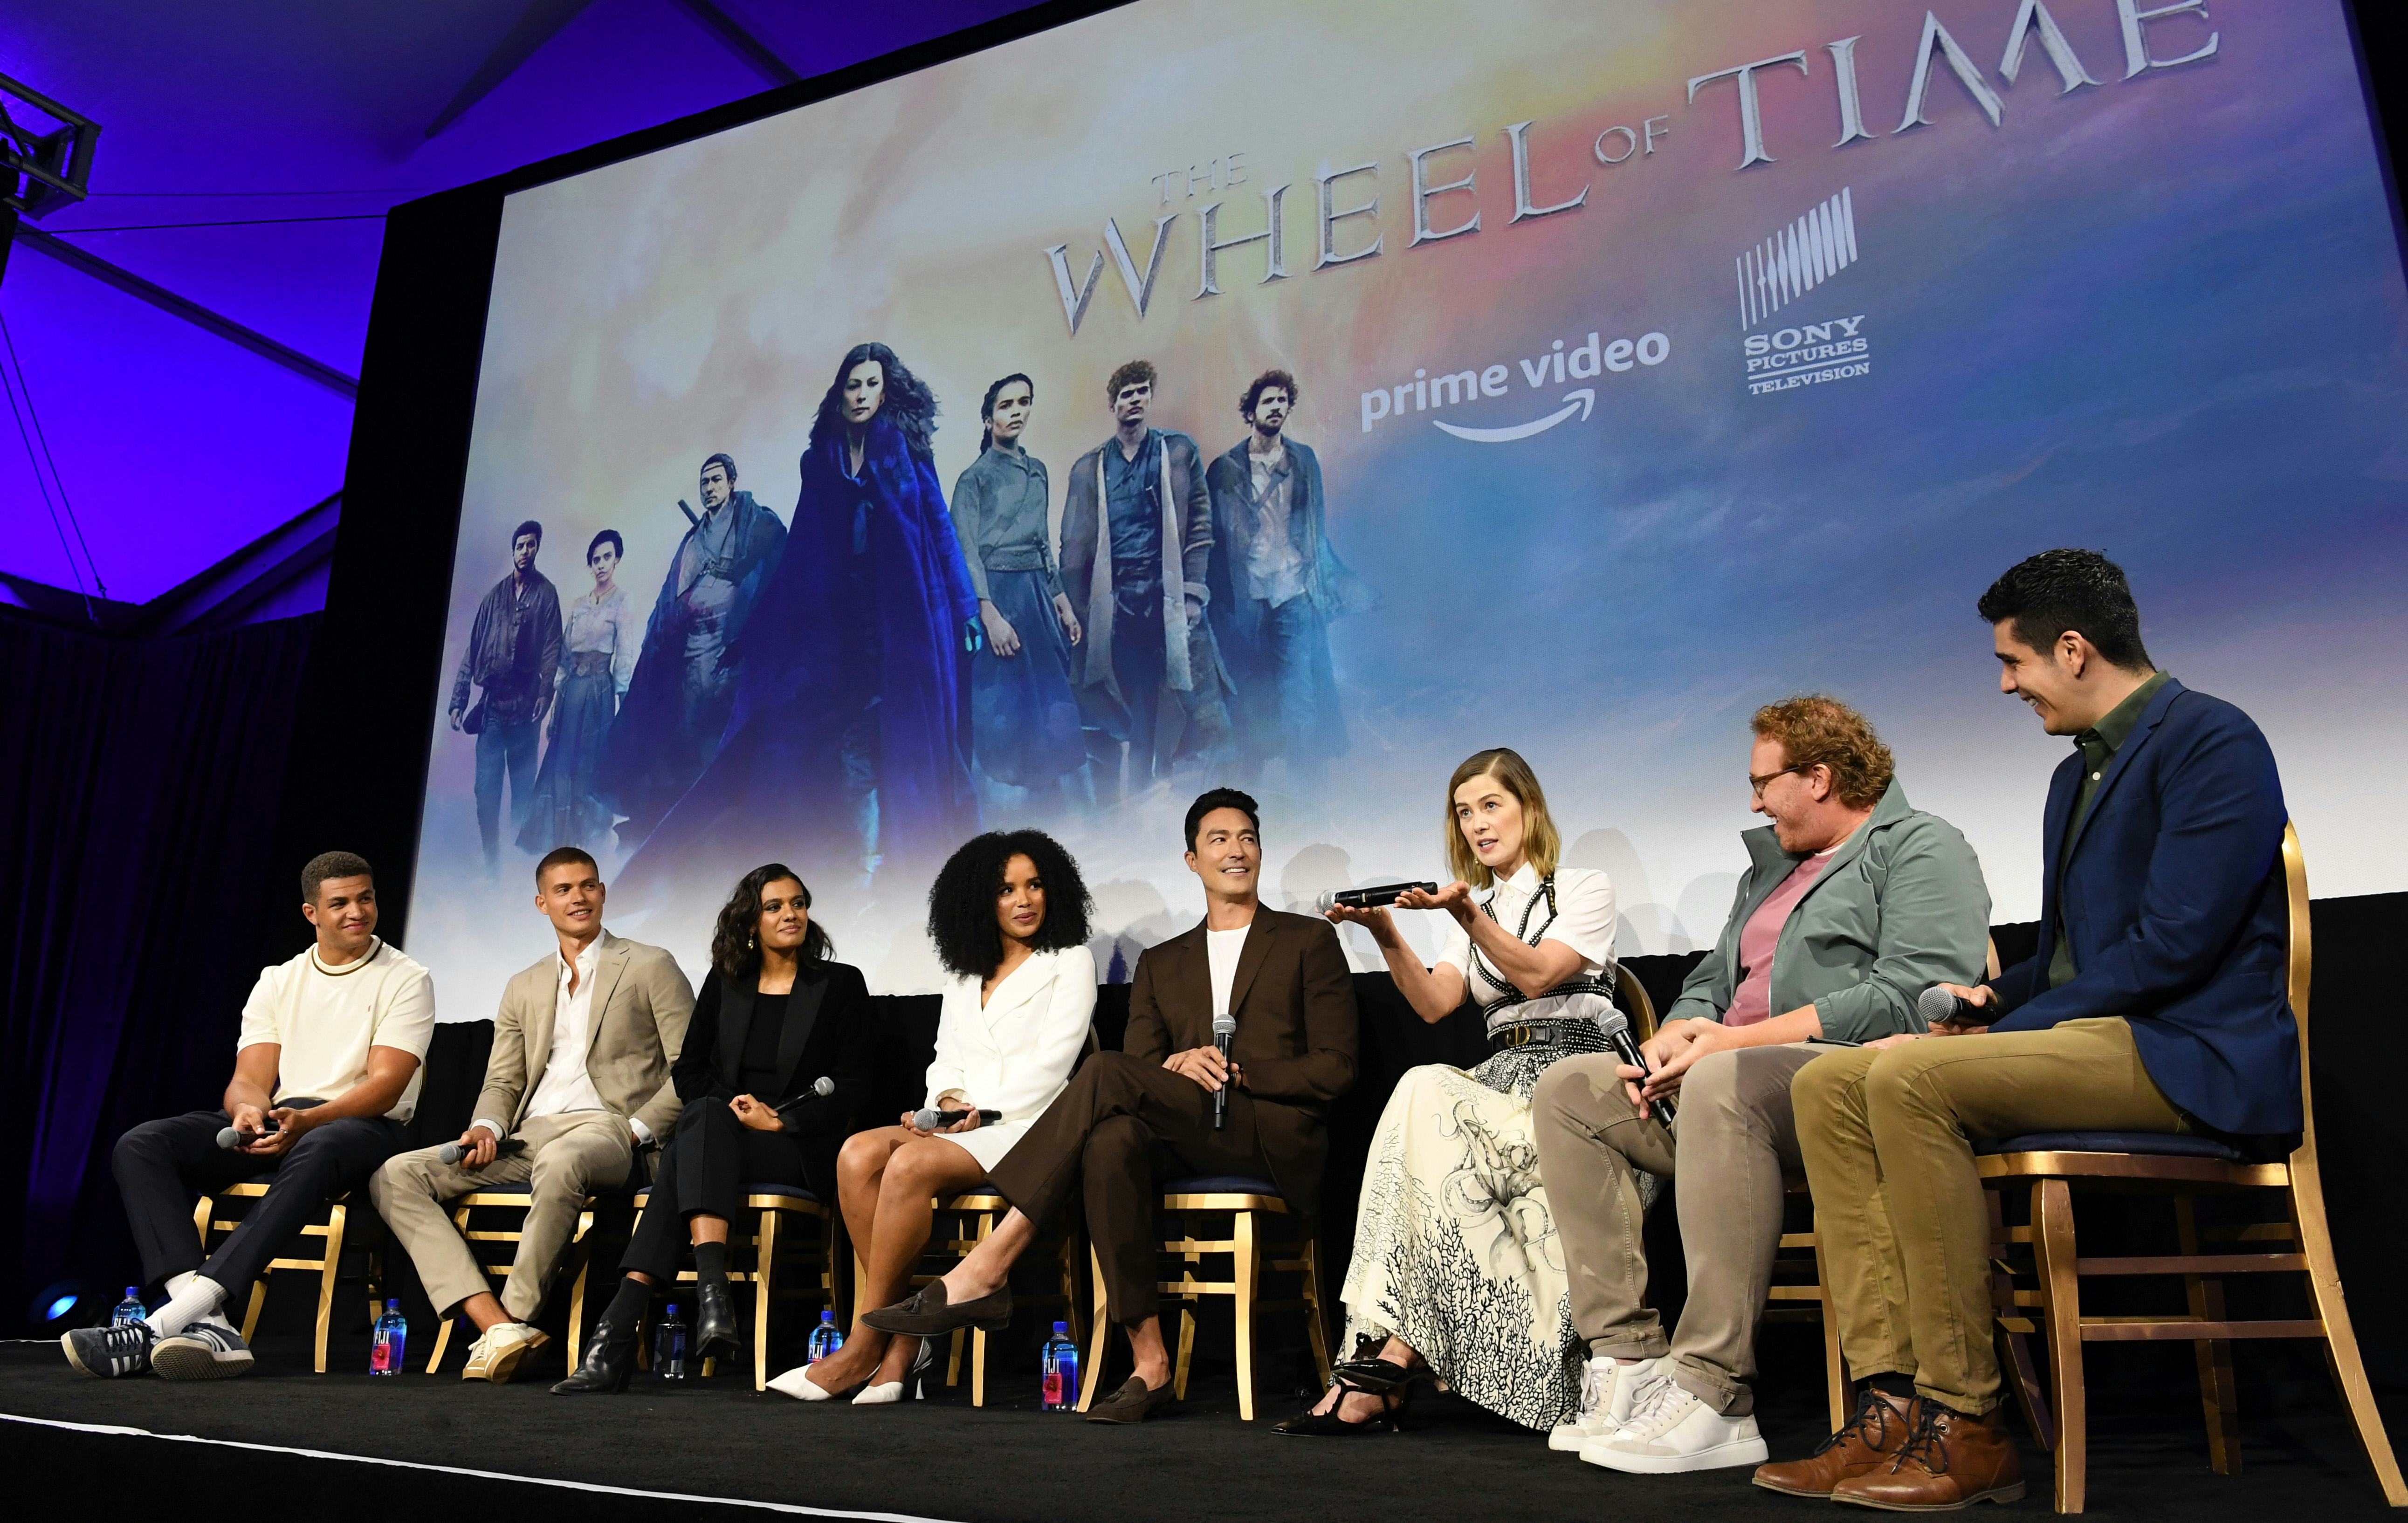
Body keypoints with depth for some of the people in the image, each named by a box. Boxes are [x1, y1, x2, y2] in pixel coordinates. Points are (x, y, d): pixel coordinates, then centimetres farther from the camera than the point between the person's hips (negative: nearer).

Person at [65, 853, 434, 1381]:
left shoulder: (405, 980, 2)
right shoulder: (277, 982, 17)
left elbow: (385, 1088, -8)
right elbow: (249, 1080, 8)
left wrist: (305, 1121, -26)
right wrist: (249, 1110, -18)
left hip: (359, 1126, -5)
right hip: (273, 1122, 5)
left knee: (315, 1153, -40)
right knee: (141, 1145, -18)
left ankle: (167, 1322, -43)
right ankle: (205, 1325, -35)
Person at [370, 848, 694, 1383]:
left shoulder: (650, 967, 7)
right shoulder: (523, 989, 23)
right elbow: (501, 1081, 20)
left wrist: (636, 1130, -10)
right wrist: (488, 1127, -3)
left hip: (606, 1129, -6)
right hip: (527, 1137, 6)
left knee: (559, 1161, -41)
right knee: (395, 1175, -14)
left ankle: (515, 1318, -26)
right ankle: (496, 1326, -29)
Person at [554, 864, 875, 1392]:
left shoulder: (841, 984, 8)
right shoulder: (724, 983, 18)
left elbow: (854, 1085, 1)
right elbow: (688, 1068, 16)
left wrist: (780, 1121, -10)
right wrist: (728, 1106, -3)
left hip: (802, 1148, -3)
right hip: (720, 1130, 3)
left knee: (695, 1138, -31)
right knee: (705, 1115, -34)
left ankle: (622, 1323, -41)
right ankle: (712, 1288, -49)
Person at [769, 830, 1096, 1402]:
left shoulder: (1070, 962, 4)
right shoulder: (964, 974, 21)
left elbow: (1050, 1064, -6)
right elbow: (946, 1059, 16)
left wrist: (977, 1111, -13)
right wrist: (949, 1101, -5)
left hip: (1029, 1126, -6)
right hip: (960, 1124, 6)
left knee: (910, 1163, -31)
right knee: (858, 1154, -23)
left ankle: (863, 1347, -19)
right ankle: (905, 1334, -20)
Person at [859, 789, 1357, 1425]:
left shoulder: (1309, 942, 12)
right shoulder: (1160, 963, 23)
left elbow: (1336, 1069, 3)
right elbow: (1144, 1066, 12)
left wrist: (1235, 1074, -9)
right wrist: (1177, 1067, -11)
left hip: (1277, 1141, -4)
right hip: (1187, 1140, 4)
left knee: (1107, 1071, -28)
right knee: (1111, 1139, -35)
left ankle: (985, 1271, -30)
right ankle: (1150, 1365, -31)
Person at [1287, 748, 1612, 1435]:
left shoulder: (1586, 889, 9)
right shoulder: (1475, 913, 23)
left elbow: (1536, 975, -9)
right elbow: (1434, 1003, 5)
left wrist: (1466, 912, -22)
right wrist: (1385, 934, -10)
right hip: (1501, 1082, 4)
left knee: (1426, 1093, -30)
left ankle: (1394, 1354, -28)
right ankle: (1394, 1356, -31)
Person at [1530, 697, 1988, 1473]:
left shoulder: (1921, 846, 0)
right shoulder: (1771, 865, 27)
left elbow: (1910, 996, -16)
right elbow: (1713, 979, 26)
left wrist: (1735, 1039, -16)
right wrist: (1679, 1031, 0)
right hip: (1738, 1075, 9)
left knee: (1723, 1082, -38)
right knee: (1570, 1088, -4)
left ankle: (1712, 1396, -36)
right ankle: (1624, 1357, -13)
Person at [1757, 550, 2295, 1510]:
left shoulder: (2212, 741, -8)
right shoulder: (2078, 772, 22)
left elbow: (2175, 946, -18)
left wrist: (2020, 1025, -16)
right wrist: (1991, 999, 5)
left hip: (2191, 1053, -9)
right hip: (2091, 1035, 9)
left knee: (1910, 1076, -30)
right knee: (1827, 1084, -7)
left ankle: (1966, 1426, -21)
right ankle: (1896, 1403, -13)